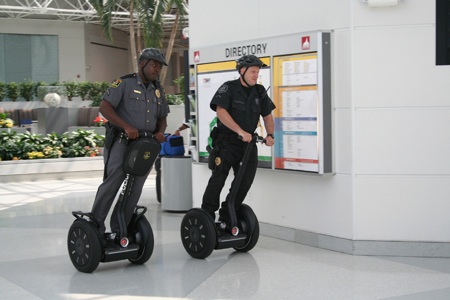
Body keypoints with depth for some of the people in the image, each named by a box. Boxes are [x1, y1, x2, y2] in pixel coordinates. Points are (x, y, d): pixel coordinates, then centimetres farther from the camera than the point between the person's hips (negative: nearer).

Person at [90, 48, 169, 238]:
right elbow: (104, 108, -13)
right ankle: (95, 224, -3)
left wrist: (160, 131, -1)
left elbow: (162, 118, 22)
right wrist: (127, 127, -23)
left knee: (135, 189, 6)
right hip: (121, 141, -6)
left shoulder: (158, 90, 15)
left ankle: (119, 228, 17)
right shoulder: (124, 83, -5)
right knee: (112, 183, -15)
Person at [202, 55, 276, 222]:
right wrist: (241, 131, -29)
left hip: (248, 143, 6)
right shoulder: (228, 88, -8)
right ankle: (206, 216, 4)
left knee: (246, 179, 0)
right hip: (227, 142, -5)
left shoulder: (259, 92, 9)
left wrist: (270, 135, -5)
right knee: (219, 178, -8)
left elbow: (267, 116, 14)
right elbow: (221, 112, -21)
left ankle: (226, 216, 12)